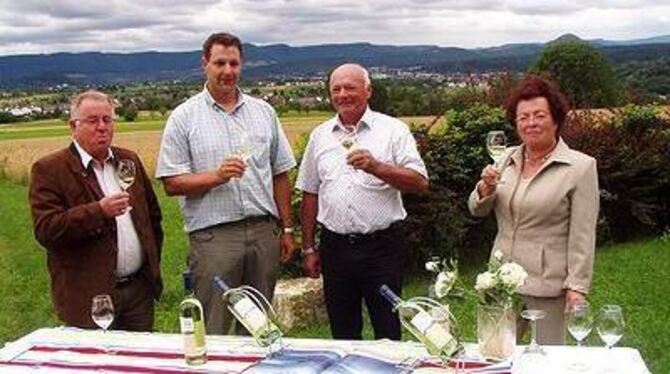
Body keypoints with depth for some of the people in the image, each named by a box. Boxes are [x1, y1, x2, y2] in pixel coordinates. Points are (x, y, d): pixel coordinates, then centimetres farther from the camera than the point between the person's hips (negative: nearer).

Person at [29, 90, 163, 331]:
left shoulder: (129, 160, 11)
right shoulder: (49, 170, -7)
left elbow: (153, 215, 20)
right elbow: (45, 230, -17)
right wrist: (99, 211, -27)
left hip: (140, 288, 5)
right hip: (90, 298, -5)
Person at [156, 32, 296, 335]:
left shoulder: (264, 112, 11)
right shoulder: (184, 117, 0)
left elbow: (280, 175, 14)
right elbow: (172, 183, -4)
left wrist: (287, 229, 10)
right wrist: (216, 176, -19)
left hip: (264, 231, 4)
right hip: (213, 236, -3)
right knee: (213, 331, 1)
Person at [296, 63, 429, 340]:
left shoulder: (393, 130, -1)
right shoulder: (320, 136, 11)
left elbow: (420, 183, -10)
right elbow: (310, 194, 14)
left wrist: (376, 167, -24)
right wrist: (308, 248, 12)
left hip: (382, 246, -3)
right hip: (335, 247, 4)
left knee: (388, 330, 5)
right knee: (342, 331, 14)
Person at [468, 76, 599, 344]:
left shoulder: (580, 167, -8)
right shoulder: (507, 159, 6)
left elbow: (582, 235, -10)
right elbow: (477, 210, 9)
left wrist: (577, 286, -13)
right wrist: (486, 187, -11)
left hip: (548, 283, -4)